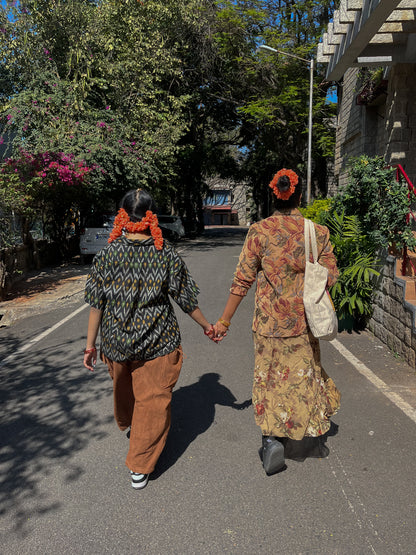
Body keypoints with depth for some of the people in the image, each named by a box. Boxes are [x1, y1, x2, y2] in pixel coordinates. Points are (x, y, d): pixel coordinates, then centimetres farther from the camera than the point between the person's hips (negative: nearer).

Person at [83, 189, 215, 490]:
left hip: (116, 341, 3)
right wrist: (207, 326, 11)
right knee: (153, 398, 11)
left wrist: (91, 344, 3)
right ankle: (140, 467, 20)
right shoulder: (167, 254, -11)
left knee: (123, 388, 29)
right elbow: (187, 299, -4)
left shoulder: (108, 254, -9)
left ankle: (127, 424, 59)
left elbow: (96, 304, -7)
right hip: (157, 342, -2)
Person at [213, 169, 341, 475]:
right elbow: (331, 277, 0)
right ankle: (312, 438, 37)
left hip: (269, 321, -2)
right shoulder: (319, 232, -5)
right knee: (305, 375, 20)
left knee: (270, 377, 15)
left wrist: (224, 321, -2)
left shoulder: (259, 231, -11)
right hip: (305, 322, 2)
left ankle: (272, 437, 5)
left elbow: (243, 280, -10)